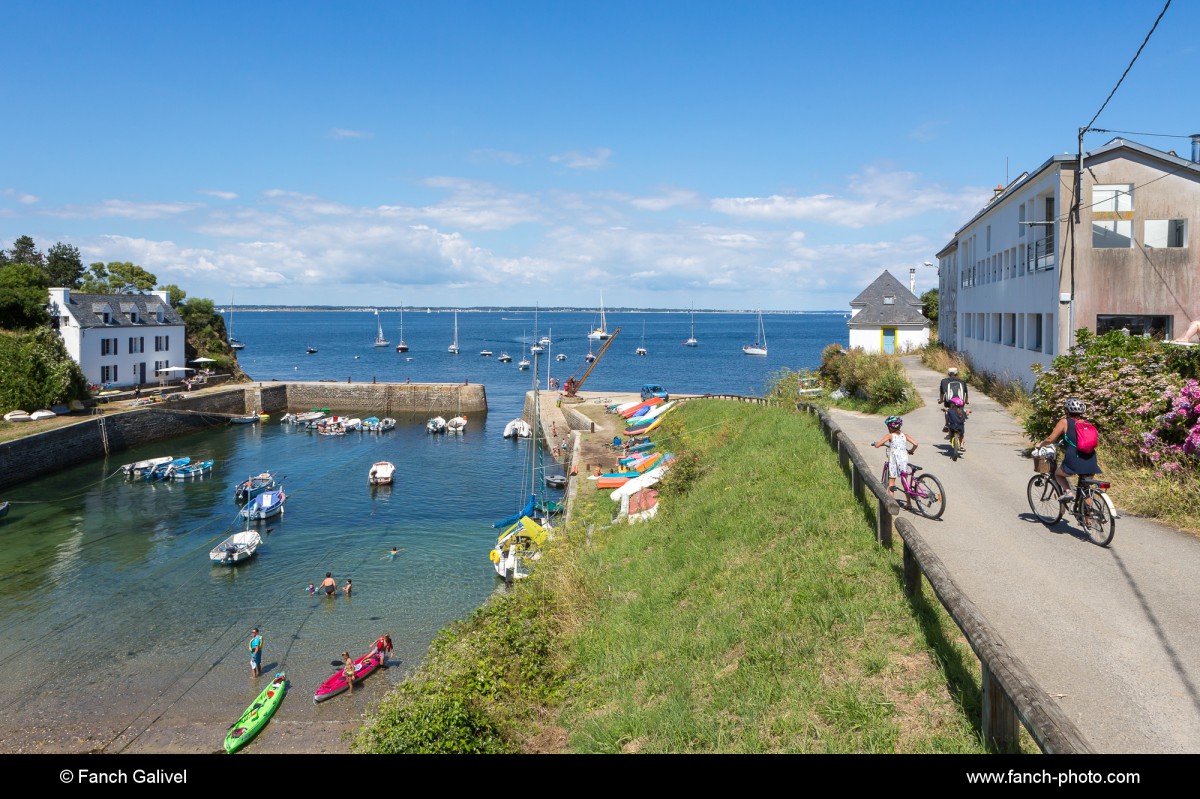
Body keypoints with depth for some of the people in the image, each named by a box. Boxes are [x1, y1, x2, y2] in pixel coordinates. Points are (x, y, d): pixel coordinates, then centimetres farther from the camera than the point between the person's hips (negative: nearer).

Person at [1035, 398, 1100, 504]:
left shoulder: (1064, 422, 1)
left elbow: (1050, 439, -3)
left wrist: (1040, 444, 16)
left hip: (1074, 461, -4)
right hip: (1090, 463, 4)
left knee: (1058, 473, 24)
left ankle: (1068, 491, 0)